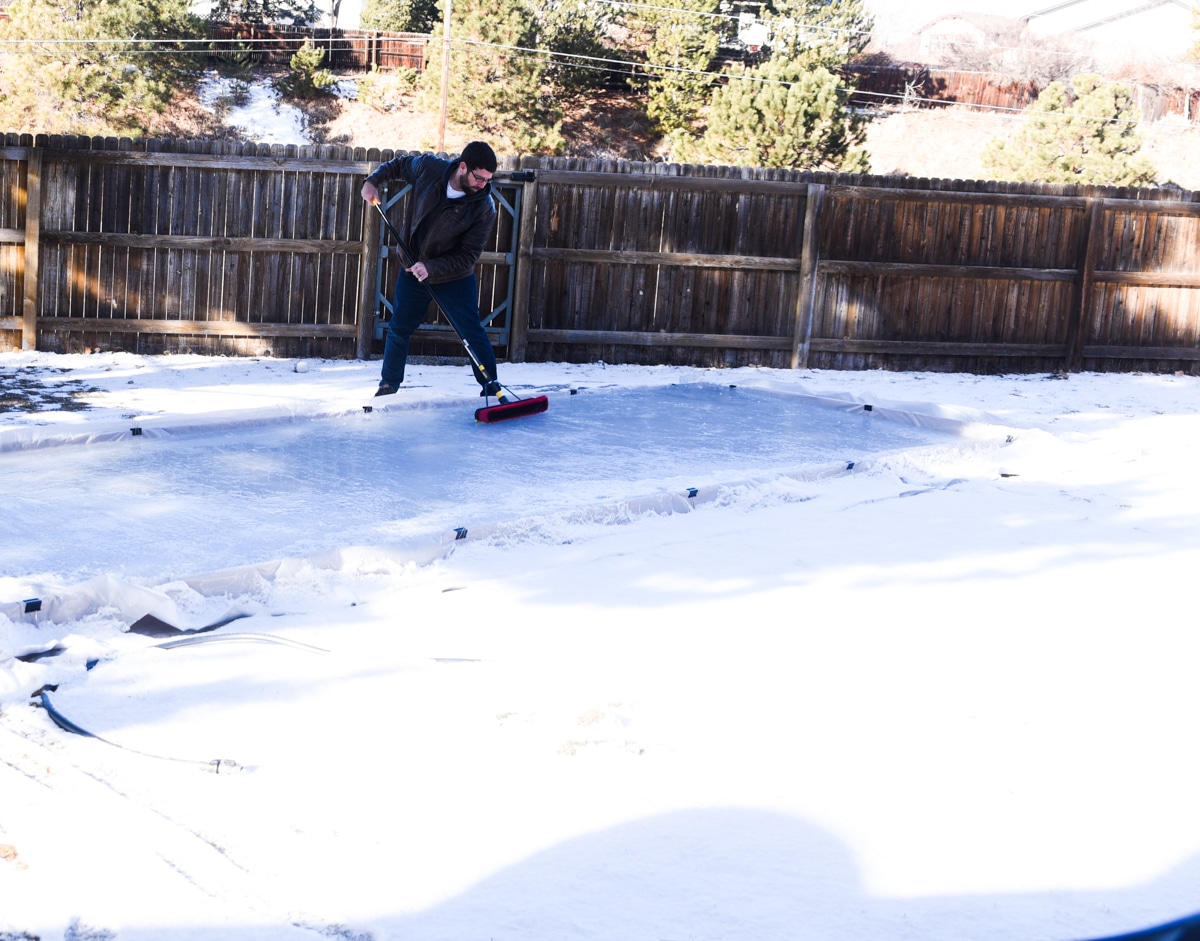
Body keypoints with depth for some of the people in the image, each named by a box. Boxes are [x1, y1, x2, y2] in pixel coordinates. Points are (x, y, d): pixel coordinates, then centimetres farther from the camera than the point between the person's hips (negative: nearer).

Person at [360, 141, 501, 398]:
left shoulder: (484, 208, -23)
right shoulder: (428, 167, -16)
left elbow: (468, 257, -23)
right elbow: (398, 165, 7)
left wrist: (432, 268, -33)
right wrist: (373, 181, -8)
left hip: (454, 278, -3)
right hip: (413, 270, 3)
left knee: (473, 333, -6)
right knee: (399, 329, 14)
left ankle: (491, 388, 6)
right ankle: (388, 384, 32)